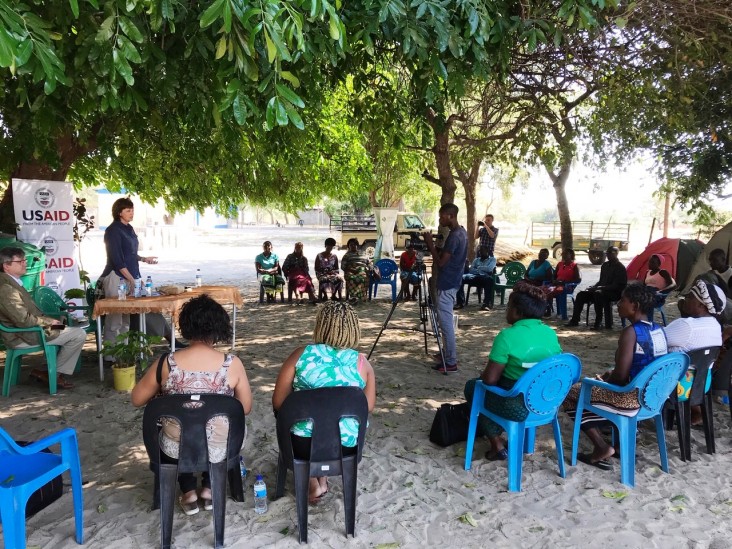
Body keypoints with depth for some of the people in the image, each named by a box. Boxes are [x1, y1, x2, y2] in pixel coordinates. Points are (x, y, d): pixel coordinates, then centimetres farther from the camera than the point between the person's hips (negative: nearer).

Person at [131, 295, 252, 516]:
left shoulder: (166, 363, -15)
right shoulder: (232, 364, -15)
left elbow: (137, 400, -1)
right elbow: (246, 408, -3)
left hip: (175, 451, 0)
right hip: (218, 450, 0)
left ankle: (188, 492, 26)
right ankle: (208, 489, 31)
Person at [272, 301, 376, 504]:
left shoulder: (301, 355, -10)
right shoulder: (362, 363, -6)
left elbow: (278, 403, -5)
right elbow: (368, 407, 4)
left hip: (303, 444, -2)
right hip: (347, 445, 2)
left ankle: (313, 484, 21)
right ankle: (322, 479, 31)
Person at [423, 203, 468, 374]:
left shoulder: (454, 236, -21)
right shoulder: (461, 232, 11)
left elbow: (441, 262, -21)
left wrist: (430, 243, -14)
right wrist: (433, 246, 8)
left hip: (447, 284, -11)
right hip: (452, 282, 11)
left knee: (446, 322, -5)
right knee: (446, 321, 19)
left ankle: (451, 362, 0)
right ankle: (448, 354, 28)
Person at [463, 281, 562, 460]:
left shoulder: (508, 336, -20)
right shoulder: (551, 333, 0)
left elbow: (490, 379, -18)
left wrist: (481, 376, 5)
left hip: (518, 407, -7)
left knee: (472, 387, 18)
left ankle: (498, 445, 15)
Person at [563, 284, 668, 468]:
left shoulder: (630, 332, -21)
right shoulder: (658, 330, 4)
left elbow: (620, 377, -23)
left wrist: (606, 378, -1)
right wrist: (610, 375, 15)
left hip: (633, 396, -9)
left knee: (572, 393, 5)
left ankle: (602, 447, 2)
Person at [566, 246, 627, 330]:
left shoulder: (620, 267, -9)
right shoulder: (605, 265, 16)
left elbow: (616, 285, -18)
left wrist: (600, 287, -25)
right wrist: (594, 287, 2)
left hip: (615, 292, -8)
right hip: (602, 290, 8)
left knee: (598, 293, -38)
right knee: (581, 294, -8)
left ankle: (598, 323, -35)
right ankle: (575, 320, -8)